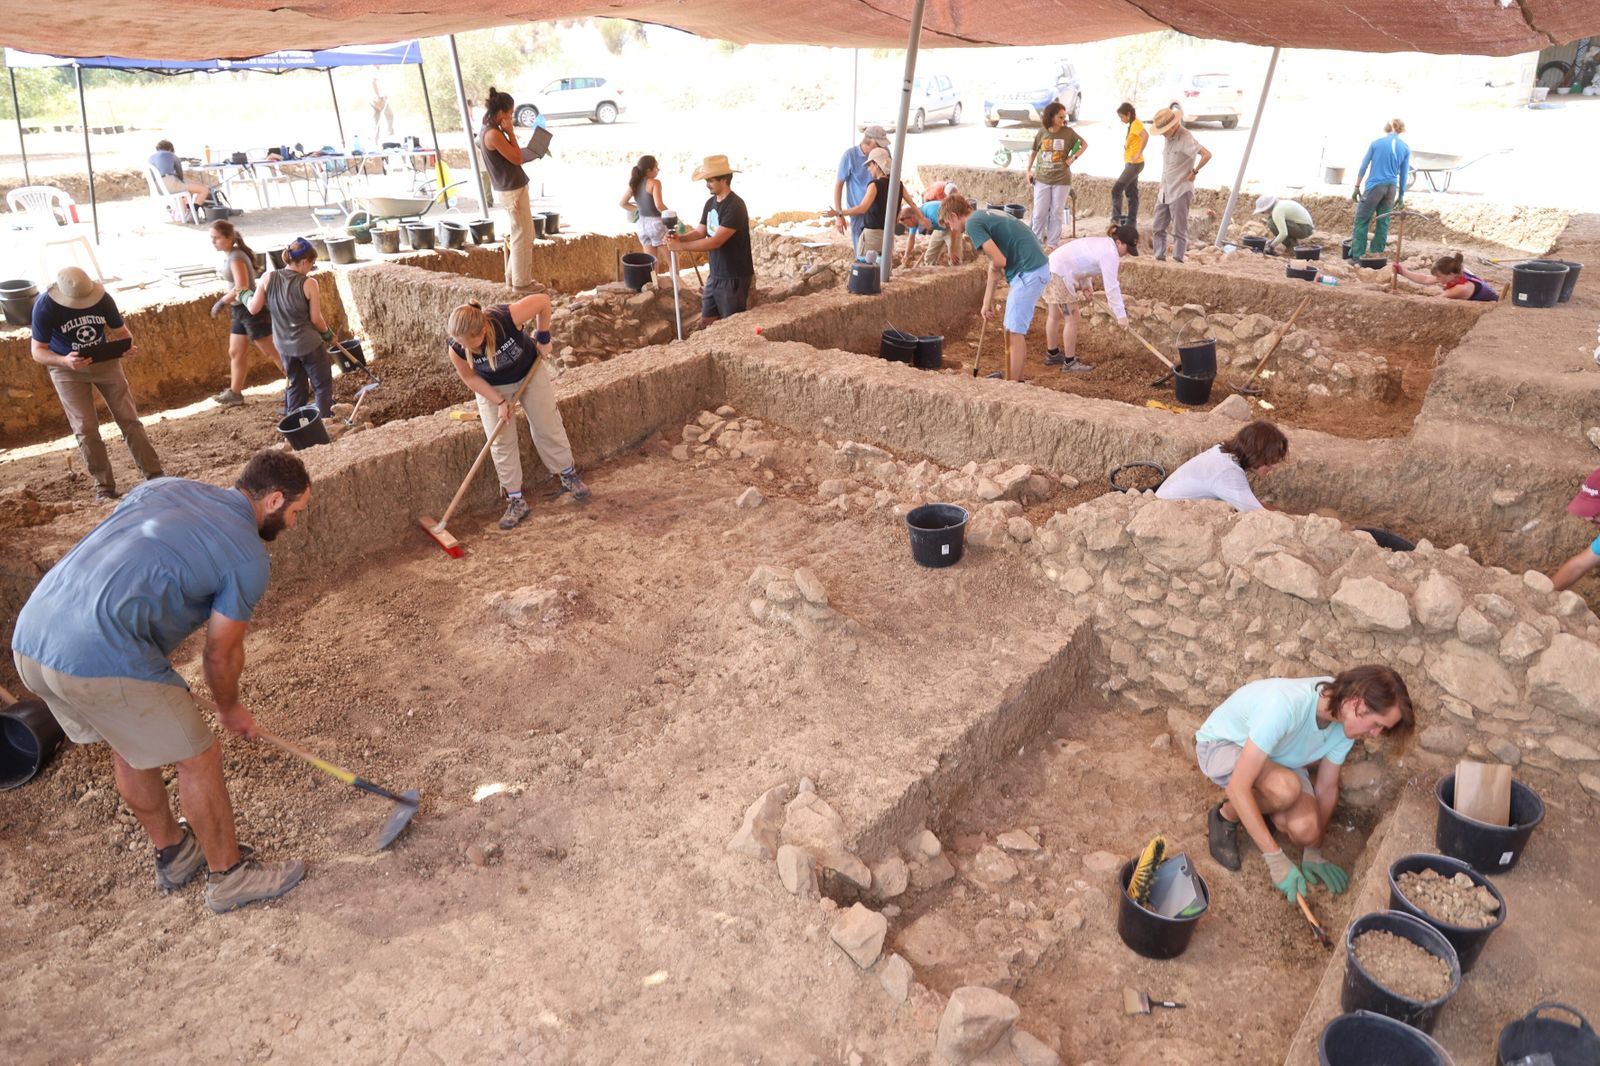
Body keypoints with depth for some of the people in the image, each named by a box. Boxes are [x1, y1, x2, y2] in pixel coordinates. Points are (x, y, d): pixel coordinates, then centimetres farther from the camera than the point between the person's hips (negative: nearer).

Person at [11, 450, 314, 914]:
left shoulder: (164, 488, 15)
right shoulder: (249, 557, -4)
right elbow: (221, 655, 3)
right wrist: (230, 709, 23)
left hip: (30, 637, 9)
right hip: (103, 660, -9)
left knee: (129, 748, 27)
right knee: (198, 758, 10)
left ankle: (173, 853, 47)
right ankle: (229, 875, 28)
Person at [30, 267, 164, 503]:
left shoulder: (103, 299, -18)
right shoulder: (45, 306, -23)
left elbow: (121, 331, -3)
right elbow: (38, 351, -18)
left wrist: (127, 346, -27)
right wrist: (65, 361, -38)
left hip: (105, 361, 2)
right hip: (67, 370, -2)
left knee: (129, 419, -1)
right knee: (86, 429, -7)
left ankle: (154, 474, 4)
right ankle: (104, 486, 2)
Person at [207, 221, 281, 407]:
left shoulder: (236, 257, -18)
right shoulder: (229, 256, 10)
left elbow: (242, 287, -25)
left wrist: (221, 302, -18)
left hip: (251, 310, -10)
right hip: (240, 310, 10)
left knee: (272, 352, -4)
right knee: (235, 353, 14)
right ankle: (234, 393, 22)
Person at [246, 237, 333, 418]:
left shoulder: (268, 279, -7)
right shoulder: (309, 285, -18)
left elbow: (253, 309, -2)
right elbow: (316, 319, -11)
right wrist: (328, 334, 8)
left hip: (283, 345, 5)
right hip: (308, 344, -5)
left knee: (296, 385, 21)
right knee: (323, 385, 10)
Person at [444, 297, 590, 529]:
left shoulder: (508, 317, -40)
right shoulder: (456, 348, -32)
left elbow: (543, 300, -25)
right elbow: (470, 377, -13)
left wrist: (543, 338, -16)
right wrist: (499, 401, -19)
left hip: (530, 372, -1)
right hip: (491, 387, 1)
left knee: (547, 427, 8)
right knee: (501, 442, -2)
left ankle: (569, 476, 30)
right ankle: (516, 501, 9)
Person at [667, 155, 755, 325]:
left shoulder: (735, 206, -21)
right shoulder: (710, 203, 8)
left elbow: (716, 241, -27)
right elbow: (700, 232, 7)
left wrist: (681, 246, -24)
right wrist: (679, 238, -14)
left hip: (734, 277, -8)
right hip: (715, 274, 9)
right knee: (706, 321, 13)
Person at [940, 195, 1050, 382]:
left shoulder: (972, 224, -10)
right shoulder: (987, 216, 20)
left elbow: (999, 261, -19)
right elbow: (994, 263, 23)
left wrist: (993, 268, 5)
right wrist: (987, 302, 24)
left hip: (1028, 272, -9)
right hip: (1038, 267, 9)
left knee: (1015, 332, -1)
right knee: (1013, 330, 18)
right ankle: (1014, 378, 28)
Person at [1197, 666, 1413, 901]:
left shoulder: (1345, 723, -16)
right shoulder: (1285, 705, -40)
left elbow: (1327, 789, -2)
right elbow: (1238, 787, -39)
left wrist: (1313, 852, 4)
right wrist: (1275, 859, -37)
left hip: (1277, 758, 6)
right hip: (1221, 746, -6)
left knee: (1304, 830, -21)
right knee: (1286, 788, -36)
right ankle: (1225, 817, -6)